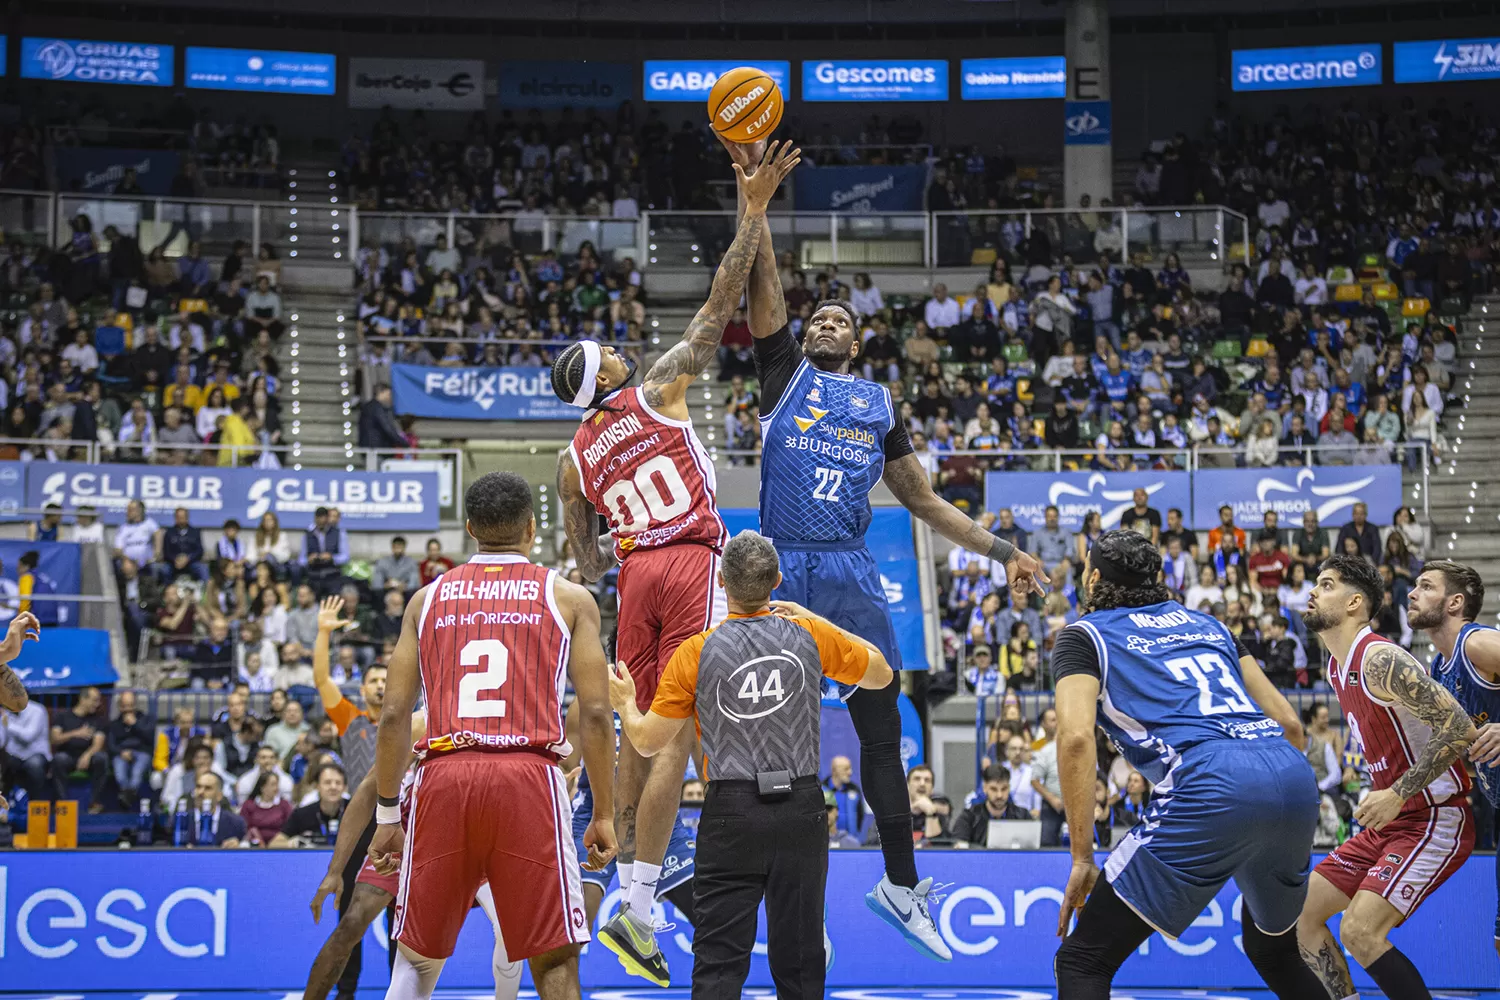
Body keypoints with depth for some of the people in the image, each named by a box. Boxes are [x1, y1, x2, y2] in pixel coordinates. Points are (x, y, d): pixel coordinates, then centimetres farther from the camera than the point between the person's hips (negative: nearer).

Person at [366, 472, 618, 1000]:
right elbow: (595, 714, 2)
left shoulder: (427, 598, 15)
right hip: (529, 777, -2)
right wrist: (605, 815, 7)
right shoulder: (568, 598, 9)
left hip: (443, 778, 2)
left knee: (418, 956, 15)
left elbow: (394, 715, 10)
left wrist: (386, 815, 15)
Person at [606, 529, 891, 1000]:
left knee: (718, 960, 0)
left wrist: (623, 702, 23)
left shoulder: (695, 653, -6)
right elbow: (880, 674, 17)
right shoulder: (812, 636, -1)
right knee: (799, 959, 9)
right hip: (801, 812, 2)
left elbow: (647, 741, 3)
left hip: (731, 818, -2)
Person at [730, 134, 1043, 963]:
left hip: (853, 577, 3)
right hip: (781, 571, -3)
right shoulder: (783, 371, 10)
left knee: (882, 729, 6)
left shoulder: (879, 405, 18)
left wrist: (1001, 551, 14)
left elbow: (924, 500, 21)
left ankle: (901, 884, 15)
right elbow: (763, 281, 1)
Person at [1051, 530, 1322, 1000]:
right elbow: (1288, 722, 25)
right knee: (1273, 948, 32)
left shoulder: (1084, 635, 15)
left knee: (1082, 961, 0)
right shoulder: (1204, 622, 31)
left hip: (1210, 784, -6)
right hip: (1295, 776, 6)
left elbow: (1076, 737, -3)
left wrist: (1082, 859, -2)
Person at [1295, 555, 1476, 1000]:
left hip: (1434, 821, -10)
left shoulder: (1379, 660, -19)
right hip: (1389, 823, 10)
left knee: (1360, 930, -23)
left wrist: (1397, 794, -25)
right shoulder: (1337, 668, 10)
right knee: (1302, 913, 7)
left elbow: (1458, 726, -25)